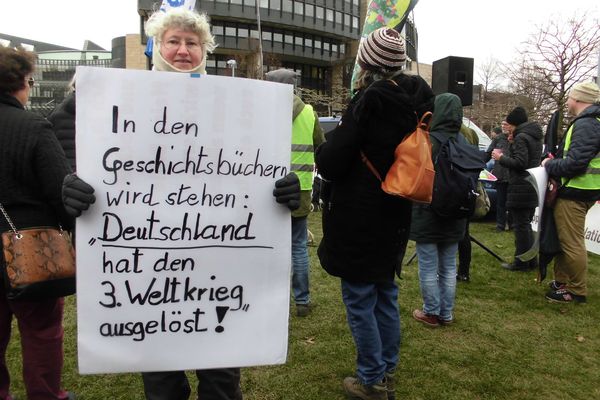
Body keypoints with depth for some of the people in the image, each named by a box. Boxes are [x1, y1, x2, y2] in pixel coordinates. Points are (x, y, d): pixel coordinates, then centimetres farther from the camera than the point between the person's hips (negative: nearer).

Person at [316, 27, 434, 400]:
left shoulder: (369, 101, -17)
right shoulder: (417, 101, 4)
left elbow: (329, 164, -17)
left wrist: (332, 139, 2)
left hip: (358, 219, -7)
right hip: (393, 216, 8)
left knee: (360, 300, 5)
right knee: (386, 295, 18)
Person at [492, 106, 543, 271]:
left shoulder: (521, 137, -14)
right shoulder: (535, 137, 16)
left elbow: (520, 163, -21)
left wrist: (501, 158, -10)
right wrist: (513, 144, 13)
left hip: (521, 188, -10)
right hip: (533, 186, 10)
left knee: (520, 225, -3)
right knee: (526, 224, 17)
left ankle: (521, 262, 3)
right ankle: (531, 260, 23)